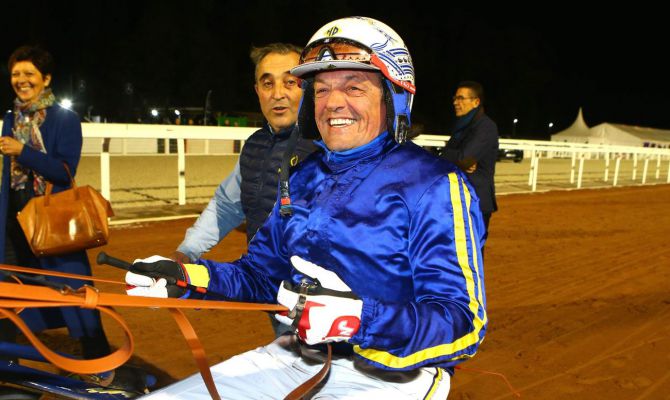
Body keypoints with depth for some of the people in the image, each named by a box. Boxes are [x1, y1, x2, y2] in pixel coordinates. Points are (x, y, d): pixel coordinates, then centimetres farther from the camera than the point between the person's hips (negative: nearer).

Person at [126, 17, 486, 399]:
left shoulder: (434, 185, -11)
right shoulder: (305, 177, 10)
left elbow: (464, 321, -17)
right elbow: (263, 274, 14)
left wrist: (359, 319, -34)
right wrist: (189, 278, -5)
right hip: (294, 358, 6)